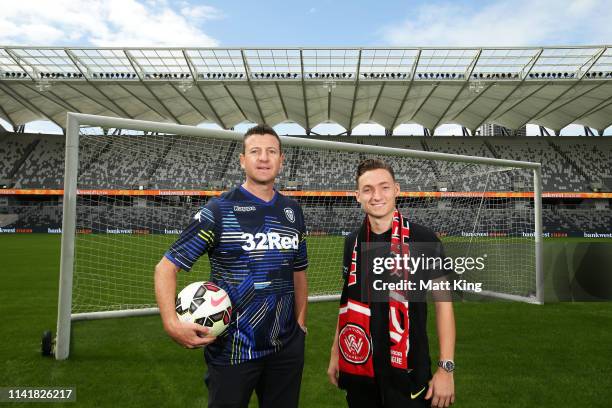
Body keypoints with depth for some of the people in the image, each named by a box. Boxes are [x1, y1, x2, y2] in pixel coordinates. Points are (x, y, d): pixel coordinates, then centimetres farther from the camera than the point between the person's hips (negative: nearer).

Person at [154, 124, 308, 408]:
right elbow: (166, 266, -8)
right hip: (232, 350, -4)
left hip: (288, 348, 5)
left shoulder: (293, 211, 5)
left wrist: (301, 320, 10)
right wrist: (171, 323, -21)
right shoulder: (218, 211, -10)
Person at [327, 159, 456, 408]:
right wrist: (335, 354, 11)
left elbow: (443, 301, -7)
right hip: (358, 370, 4)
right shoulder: (353, 242, 2)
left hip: (408, 371, -3)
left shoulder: (423, 239, -10)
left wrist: (446, 368, -10)